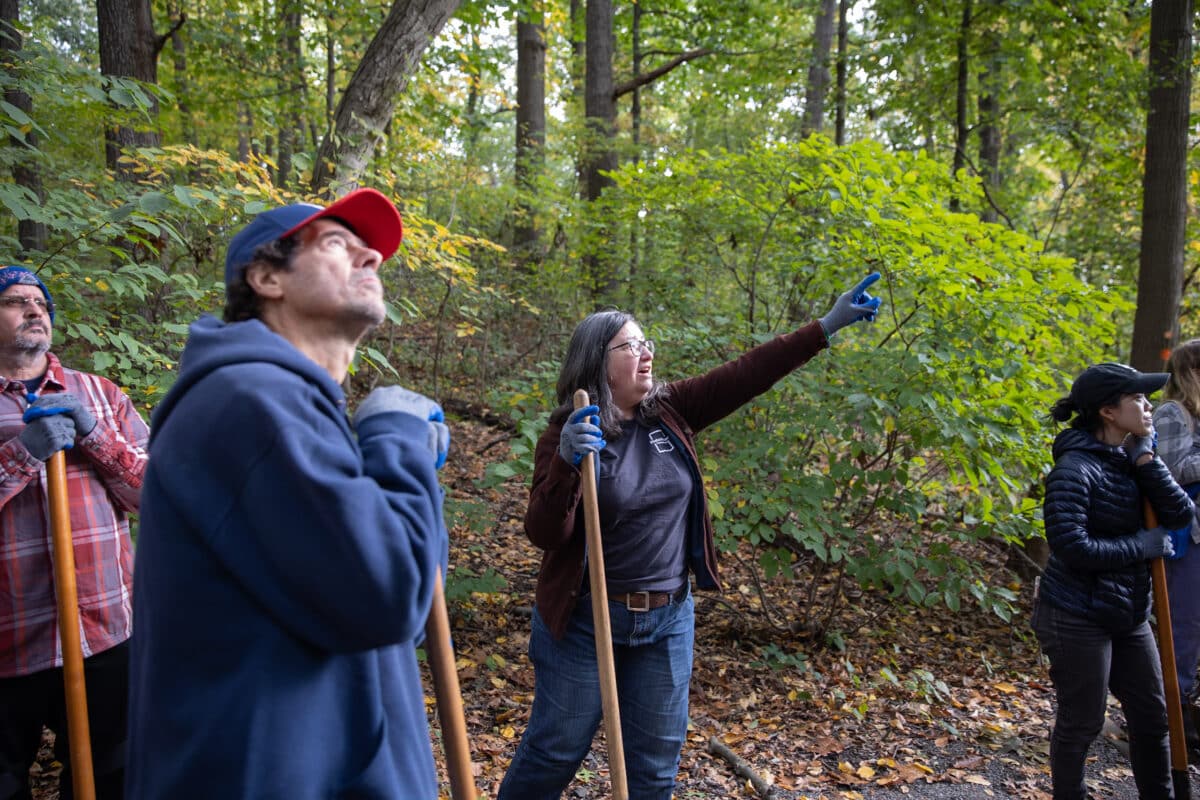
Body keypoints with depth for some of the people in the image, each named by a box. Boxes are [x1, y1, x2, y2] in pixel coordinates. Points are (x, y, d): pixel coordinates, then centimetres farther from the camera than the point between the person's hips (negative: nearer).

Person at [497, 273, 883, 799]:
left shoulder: (669, 412, 0)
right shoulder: (568, 434, -14)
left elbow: (744, 375, -4)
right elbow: (544, 535, -20)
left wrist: (827, 326, -8)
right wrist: (567, 464, -37)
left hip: (668, 620, 5)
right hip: (584, 620, -4)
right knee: (555, 752, 12)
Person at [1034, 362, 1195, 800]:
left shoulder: (1130, 459, 4)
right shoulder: (1076, 469, -21)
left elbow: (1180, 512, -5)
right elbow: (1071, 546, -26)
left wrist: (1144, 457, -13)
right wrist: (1141, 545, -17)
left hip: (1128, 615, 8)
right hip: (1078, 619, -8)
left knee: (1152, 714, 21)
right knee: (1081, 723, 8)